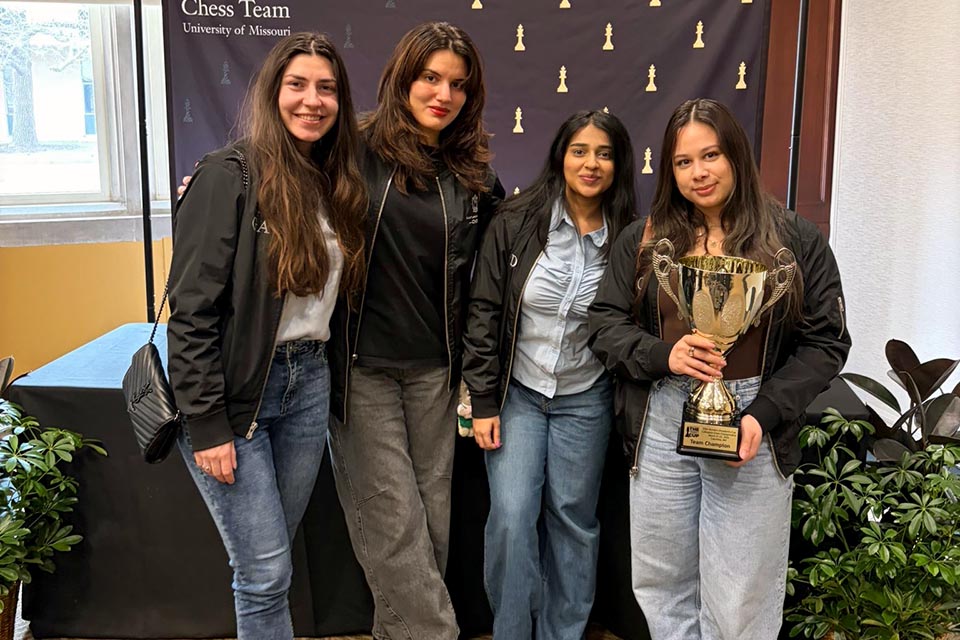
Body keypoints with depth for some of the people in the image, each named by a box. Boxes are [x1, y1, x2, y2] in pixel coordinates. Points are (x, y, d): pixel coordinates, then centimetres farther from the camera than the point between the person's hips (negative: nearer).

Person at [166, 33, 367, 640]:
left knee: (269, 560, 16)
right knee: (267, 570, 0)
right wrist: (207, 424, -16)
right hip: (234, 389, -6)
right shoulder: (230, 174, -12)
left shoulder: (337, 185, 9)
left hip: (309, 384, 6)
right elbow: (192, 308, -15)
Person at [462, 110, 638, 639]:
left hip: (586, 399, 1)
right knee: (511, 517, -5)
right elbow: (483, 312, -7)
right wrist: (483, 402, -8)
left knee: (574, 520, 10)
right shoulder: (516, 223, -9)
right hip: (517, 391, -1)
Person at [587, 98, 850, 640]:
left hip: (753, 427, -2)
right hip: (661, 426, 3)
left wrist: (764, 415, -12)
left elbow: (826, 342, 0)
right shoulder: (643, 241, 7)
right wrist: (664, 354, -14)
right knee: (661, 586, 14)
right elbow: (605, 324, 6)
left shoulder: (796, 240, 1)